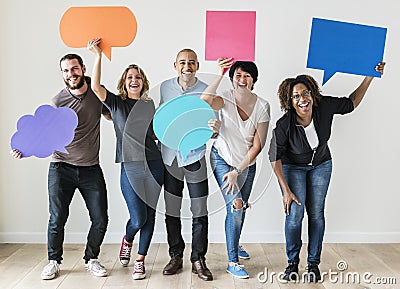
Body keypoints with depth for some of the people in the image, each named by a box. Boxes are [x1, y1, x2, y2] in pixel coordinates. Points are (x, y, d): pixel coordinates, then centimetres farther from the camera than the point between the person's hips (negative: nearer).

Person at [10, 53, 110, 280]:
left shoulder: (98, 93, 1)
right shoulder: (58, 101, -6)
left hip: (91, 169, 2)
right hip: (62, 168, -2)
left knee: (100, 220, 1)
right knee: (57, 219, -1)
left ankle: (91, 259, 24)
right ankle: (54, 261, 24)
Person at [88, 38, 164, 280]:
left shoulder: (150, 105, 12)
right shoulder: (116, 103, 4)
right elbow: (96, 86, -13)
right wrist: (98, 56, -15)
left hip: (154, 164, 3)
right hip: (130, 166, -3)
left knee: (150, 214, 6)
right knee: (138, 219, -6)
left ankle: (140, 260, 23)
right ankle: (127, 241, 30)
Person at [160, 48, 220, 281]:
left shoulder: (206, 91, -4)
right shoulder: (165, 87, 4)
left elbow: (210, 127, -4)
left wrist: (215, 128, -26)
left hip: (195, 157, -2)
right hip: (169, 157, 2)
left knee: (200, 213, 3)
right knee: (171, 212, 9)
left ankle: (199, 260, 18)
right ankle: (176, 257, 25)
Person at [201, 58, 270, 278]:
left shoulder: (262, 106, -13)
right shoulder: (226, 99, -17)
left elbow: (257, 145, -12)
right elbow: (204, 101, -41)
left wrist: (237, 171, -16)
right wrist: (219, 75, -42)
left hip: (247, 164, 3)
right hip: (223, 159, -3)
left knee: (241, 207, 17)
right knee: (235, 205, -15)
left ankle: (234, 245, 45)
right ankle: (232, 262, 0)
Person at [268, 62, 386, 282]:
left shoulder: (325, 107, -24)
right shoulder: (284, 126, -30)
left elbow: (351, 103, -3)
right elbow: (275, 158, -19)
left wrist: (369, 77, -11)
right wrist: (286, 191, -18)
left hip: (320, 165, 3)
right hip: (292, 167, -2)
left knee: (316, 213, 3)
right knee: (295, 213, -9)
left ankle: (313, 263, 18)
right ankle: (292, 262, 11)